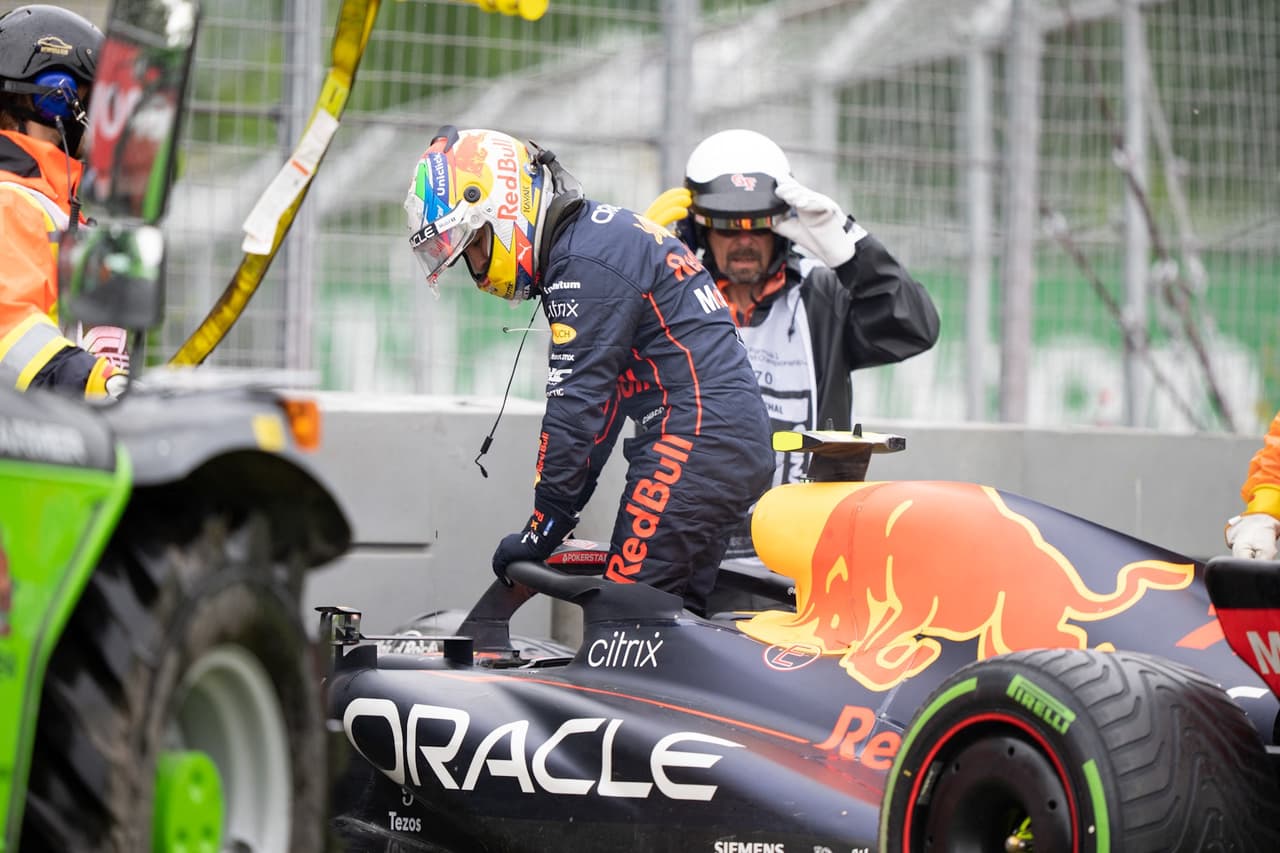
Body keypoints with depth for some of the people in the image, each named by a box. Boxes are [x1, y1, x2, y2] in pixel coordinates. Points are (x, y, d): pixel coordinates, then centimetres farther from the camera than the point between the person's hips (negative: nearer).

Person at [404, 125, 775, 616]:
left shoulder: (586, 262, -12)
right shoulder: (601, 233, 20)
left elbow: (577, 404, -15)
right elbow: (605, 397, 22)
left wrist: (545, 525, -10)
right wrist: (562, 510, 19)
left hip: (694, 442, -11)